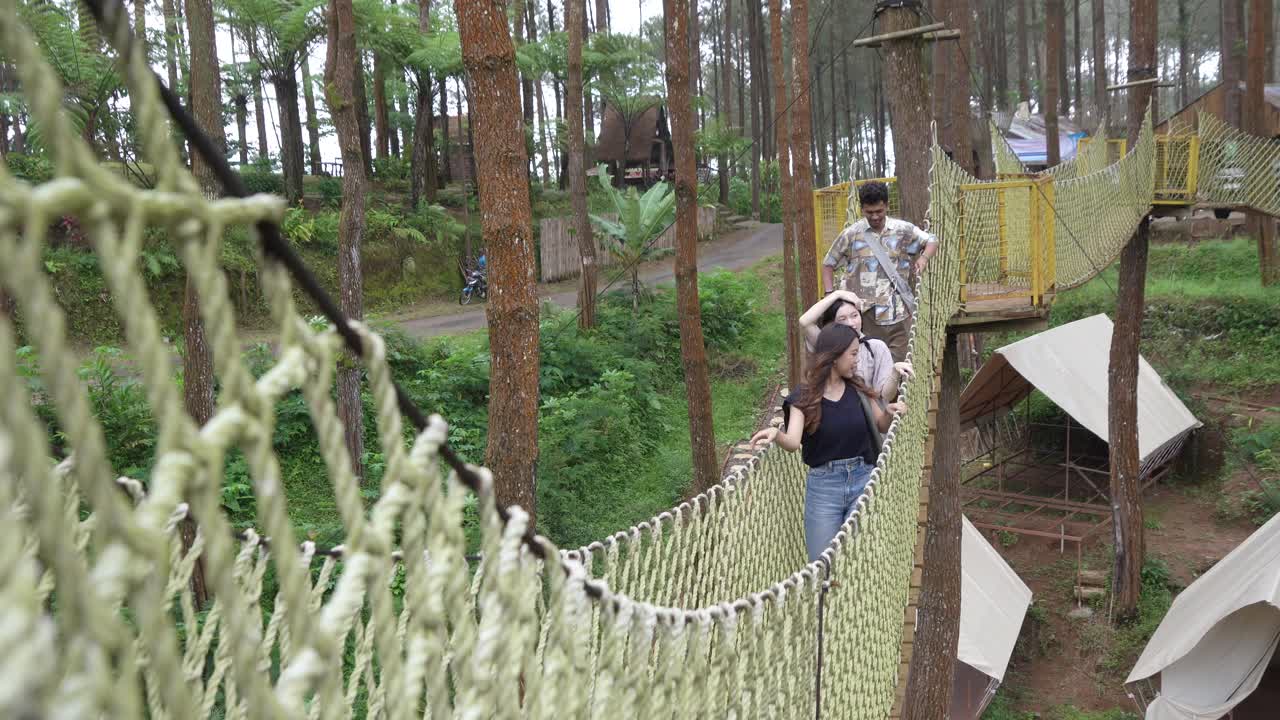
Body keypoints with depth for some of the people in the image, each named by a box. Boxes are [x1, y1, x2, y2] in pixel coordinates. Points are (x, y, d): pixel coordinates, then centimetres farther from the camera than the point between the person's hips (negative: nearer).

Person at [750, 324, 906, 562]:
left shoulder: (858, 389, 3)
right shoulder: (804, 397, -7)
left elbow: (881, 427, 16)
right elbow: (793, 443, -21)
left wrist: (889, 412, -7)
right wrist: (776, 434, -44)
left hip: (862, 480, 2)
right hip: (823, 485, -2)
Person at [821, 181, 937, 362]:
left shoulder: (903, 230, 4)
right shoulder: (851, 234, 2)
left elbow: (931, 241, 16)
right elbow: (829, 264, 10)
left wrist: (924, 257, -7)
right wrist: (830, 294, -3)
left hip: (898, 311, 1)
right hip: (865, 312, -1)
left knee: (896, 364, 3)